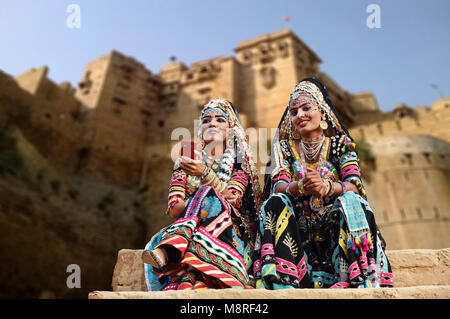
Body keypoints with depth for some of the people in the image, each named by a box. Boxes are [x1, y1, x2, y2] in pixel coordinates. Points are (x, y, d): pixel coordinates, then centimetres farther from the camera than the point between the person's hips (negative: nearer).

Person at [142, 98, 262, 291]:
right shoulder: (185, 163, 15)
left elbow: (231, 200, -10)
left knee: (208, 195, -31)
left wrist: (205, 173, -26)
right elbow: (174, 209, 2)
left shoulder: (239, 164, 10)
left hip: (230, 236, -1)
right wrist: (212, 196, -15)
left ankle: (166, 253, -47)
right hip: (189, 233, 2)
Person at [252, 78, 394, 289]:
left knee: (351, 200, -29)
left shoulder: (341, 143, 7)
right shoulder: (285, 147, 11)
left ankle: (362, 280, -35)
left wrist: (327, 187, -31)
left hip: (333, 224, -1)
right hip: (298, 227, 1)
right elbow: (278, 186, -4)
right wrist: (301, 187, -29)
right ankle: (283, 282, -38)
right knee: (276, 202, -27)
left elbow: (354, 185, -7)